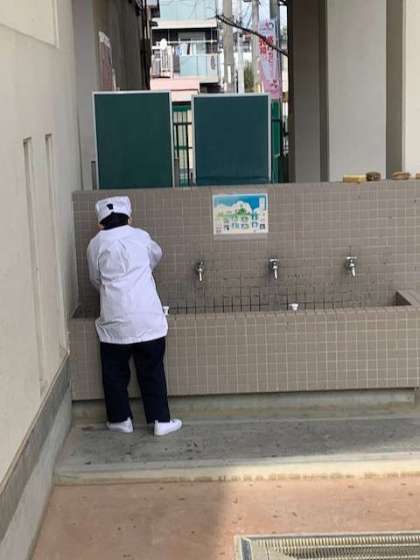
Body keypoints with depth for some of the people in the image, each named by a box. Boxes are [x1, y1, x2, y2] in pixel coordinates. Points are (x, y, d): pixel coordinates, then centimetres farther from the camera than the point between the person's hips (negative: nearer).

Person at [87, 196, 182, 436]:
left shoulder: (96, 244, 4)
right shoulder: (140, 236, 7)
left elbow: (96, 279, 14)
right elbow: (157, 255, 28)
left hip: (115, 319, -1)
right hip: (147, 317, 1)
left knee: (115, 371, 14)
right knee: (152, 371, 9)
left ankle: (121, 419, 21)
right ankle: (161, 420, 11)